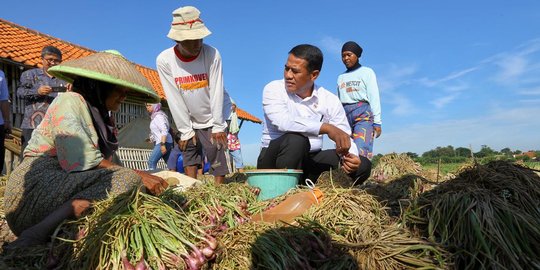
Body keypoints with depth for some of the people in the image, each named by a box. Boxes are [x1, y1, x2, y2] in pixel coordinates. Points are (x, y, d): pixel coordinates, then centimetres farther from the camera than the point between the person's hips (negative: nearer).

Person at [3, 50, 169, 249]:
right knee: (127, 180, -27)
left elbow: (110, 161, 11)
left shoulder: (99, 115, 20)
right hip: (38, 185, -8)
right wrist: (139, 176, -16)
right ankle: (37, 233, -30)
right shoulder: (69, 101, -5)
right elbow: (84, 161, -18)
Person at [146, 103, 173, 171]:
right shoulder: (154, 116, 19)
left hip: (164, 142, -10)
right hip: (160, 143, 10)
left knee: (151, 161, -13)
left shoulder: (158, 116, -9)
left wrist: (163, 144, -26)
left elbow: (164, 131, -20)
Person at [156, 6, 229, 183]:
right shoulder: (164, 60, -16)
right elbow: (174, 99, -14)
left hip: (212, 121, -1)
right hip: (188, 122, 2)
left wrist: (218, 126, -17)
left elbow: (216, 93, -18)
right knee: (189, 159, 3)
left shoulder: (212, 54, -19)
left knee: (217, 161, -6)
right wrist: (186, 130, -12)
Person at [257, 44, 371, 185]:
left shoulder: (330, 100, -1)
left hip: (310, 161, 4)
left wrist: (350, 156, -27)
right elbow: (282, 122, -29)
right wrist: (327, 128, -35)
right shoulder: (273, 89, -9)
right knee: (296, 139, -35)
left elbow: (345, 137, -3)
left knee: (362, 165, -12)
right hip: (275, 161, -4)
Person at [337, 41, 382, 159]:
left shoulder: (367, 72, 10)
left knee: (361, 152, -18)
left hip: (363, 114, -4)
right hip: (344, 115, 4)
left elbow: (374, 97, 3)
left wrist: (377, 122, -6)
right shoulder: (341, 77, 21)